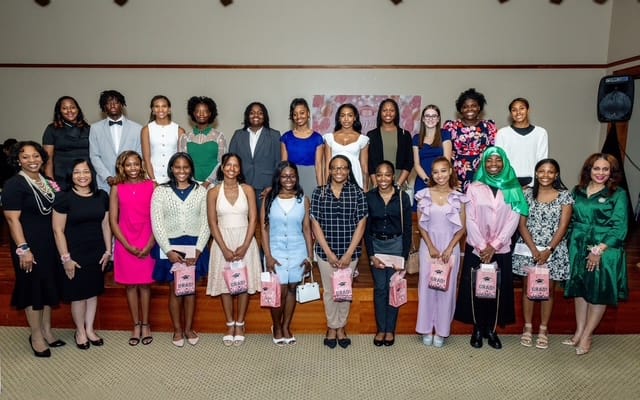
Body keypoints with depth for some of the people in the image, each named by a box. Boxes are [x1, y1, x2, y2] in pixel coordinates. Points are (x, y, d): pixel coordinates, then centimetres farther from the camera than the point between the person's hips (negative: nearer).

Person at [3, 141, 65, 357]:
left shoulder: (47, 182, 9)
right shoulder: (14, 185, -11)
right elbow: (12, 219, -16)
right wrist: (23, 249, -21)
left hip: (50, 244, 7)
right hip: (30, 245, -7)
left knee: (48, 286, 14)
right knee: (33, 288, 4)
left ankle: (47, 331, 29)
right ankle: (36, 336, 18)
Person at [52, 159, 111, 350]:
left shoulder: (102, 196, 2)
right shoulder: (64, 198, -10)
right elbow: (58, 230, -10)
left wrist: (108, 250, 6)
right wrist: (66, 258, -12)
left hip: (97, 253, 4)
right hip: (75, 254, -4)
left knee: (93, 291, 14)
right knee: (78, 294, 7)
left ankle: (90, 329, 30)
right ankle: (80, 332, 26)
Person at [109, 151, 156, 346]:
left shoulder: (151, 185, -2)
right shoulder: (117, 189, 0)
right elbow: (113, 221, -1)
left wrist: (149, 244, -9)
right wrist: (128, 245, -8)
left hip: (147, 245, -1)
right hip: (125, 245, 1)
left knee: (145, 284, 9)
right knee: (130, 285, 9)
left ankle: (145, 324, 21)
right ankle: (136, 325, 22)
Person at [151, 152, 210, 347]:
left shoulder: (200, 191, 1)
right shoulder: (161, 191, -2)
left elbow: (206, 223, -1)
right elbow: (157, 224, -5)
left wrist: (198, 249, -10)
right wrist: (168, 250, -13)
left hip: (194, 245, 1)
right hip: (170, 246, -1)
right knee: (175, 289, 7)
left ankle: (189, 328, 25)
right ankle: (177, 330, 22)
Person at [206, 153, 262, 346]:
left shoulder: (247, 190, 0)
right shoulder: (214, 192, 0)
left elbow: (253, 219, -3)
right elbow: (213, 223, -3)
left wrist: (244, 246, -12)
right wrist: (225, 248, -12)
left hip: (245, 240, 0)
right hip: (222, 241, 0)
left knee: (245, 282, 3)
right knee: (224, 282, 5)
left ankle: (240, 324, 17)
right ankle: (230, 324, 19)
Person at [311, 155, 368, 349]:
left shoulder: (357, 192, -3)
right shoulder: (319, 192, -2)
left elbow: (361, 224, -5)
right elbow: (315, 224, -4)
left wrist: (348, 253, -9)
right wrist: (329, 253, -10)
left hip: (350, 252, 0)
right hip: (325, 251, 0)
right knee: (329, 290, 12)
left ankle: (341, 327, 31)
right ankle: (332, 327, 30)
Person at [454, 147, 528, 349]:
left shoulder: (513, 190, 2)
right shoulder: (474, 189, 0)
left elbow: (513, 221, -4)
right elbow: (470, 221, -4)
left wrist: (493, 246, -11)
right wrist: (482, 247, -12)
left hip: (501, 250, 1)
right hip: (476, 249, -1)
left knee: (497, 289, 6)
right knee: (475, 289, 4)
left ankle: (491, 329, 21)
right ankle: (477, 329, 18)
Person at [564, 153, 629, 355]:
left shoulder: (618, 194, -6)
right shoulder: (578, 191, 7)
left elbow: (619, 228, -11)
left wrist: (598, 250, -17)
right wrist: (570, 245, 4)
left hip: (605, 250, -4)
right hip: (578, 249, 4)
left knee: (599, 293, 4)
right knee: (580, 289, 11)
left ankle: (586, 336, 15)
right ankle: (579, 331, 23)